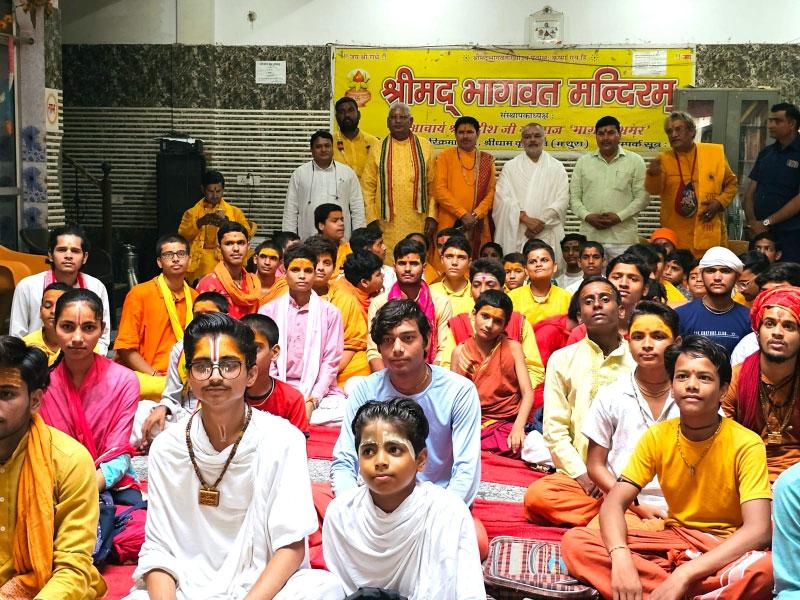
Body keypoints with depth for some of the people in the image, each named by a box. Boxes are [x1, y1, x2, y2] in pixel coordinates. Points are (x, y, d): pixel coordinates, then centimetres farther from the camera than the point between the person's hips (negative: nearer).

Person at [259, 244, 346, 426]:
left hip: (318, 392, 2)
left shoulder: (330, 313, 6)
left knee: (347, 411, -30)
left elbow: (331, 363, 2)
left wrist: (311, 402, -11)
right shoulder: (268, 311, 8)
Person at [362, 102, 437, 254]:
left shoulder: (425, 147, 7)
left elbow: (433, 185, 6)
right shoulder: (377, 149, 6)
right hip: (387, 226, 0)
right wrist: (372, 219, -2)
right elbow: (368, 187, 5)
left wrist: (432, 216, -1)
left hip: (418, 224, 0)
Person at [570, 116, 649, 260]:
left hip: (623, 237, -2)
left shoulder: (635, 161, 5)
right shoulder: (583, 161, 11)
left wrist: (620, 216, -11)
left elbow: (642, 197, 1)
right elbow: (574, 196, 10)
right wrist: (587, 216, -8)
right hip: (590, 236, 2)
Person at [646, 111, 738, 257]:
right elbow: (653, 189, -12)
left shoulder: (714, 153, 4)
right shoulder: (664, 158, 2)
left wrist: (719, 202, -5)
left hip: (709, 234, 1)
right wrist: (653, 174, -33)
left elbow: (731, 183, 13)